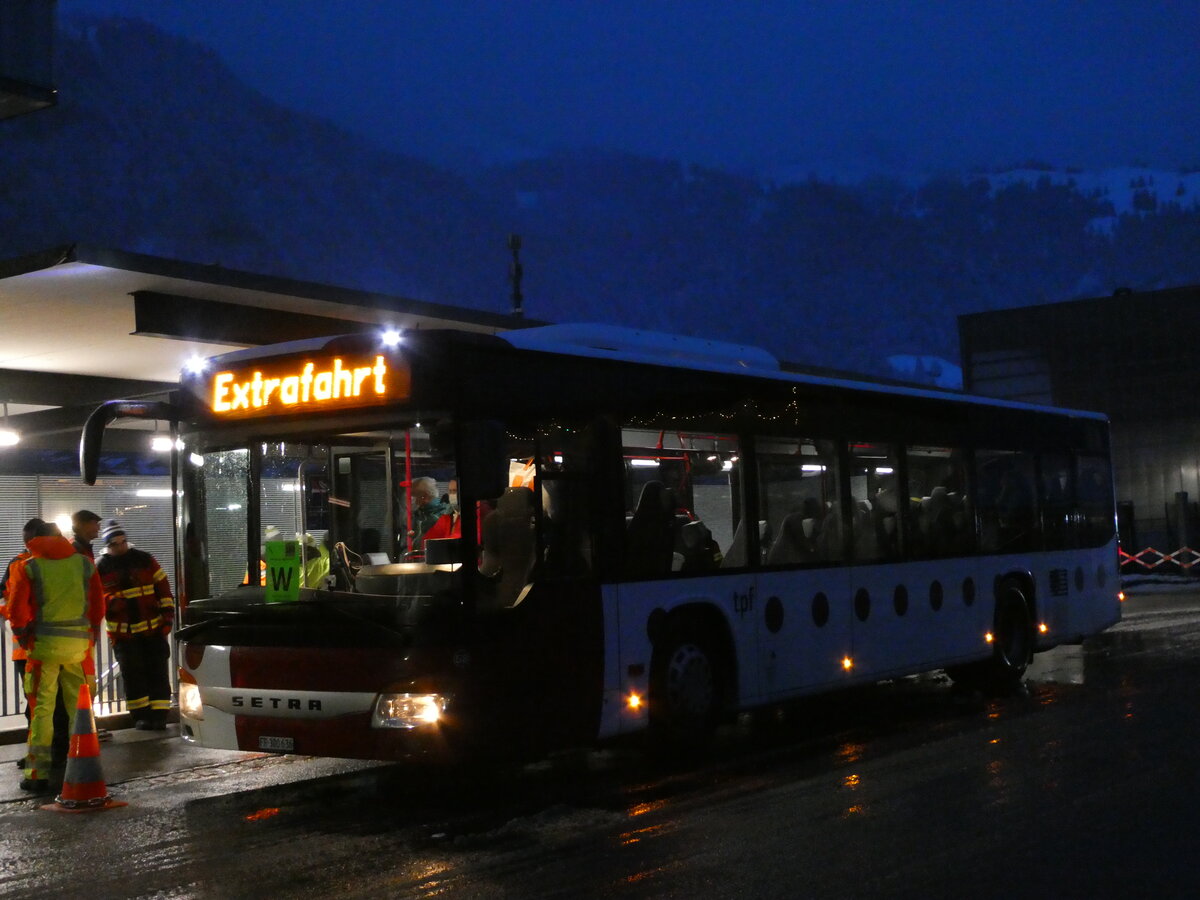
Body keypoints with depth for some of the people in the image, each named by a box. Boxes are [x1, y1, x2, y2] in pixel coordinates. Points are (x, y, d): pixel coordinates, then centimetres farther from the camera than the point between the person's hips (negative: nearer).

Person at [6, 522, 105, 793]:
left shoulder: (27, 567, 0)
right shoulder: (85, 563, 6)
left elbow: (16, 610, -3)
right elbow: (98, 605, 9)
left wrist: (24, 637, 11)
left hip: (44, 644, -2)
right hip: (80, 644, 2)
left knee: (42, 709, 3)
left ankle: (38, 774, 2)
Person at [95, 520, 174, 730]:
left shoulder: (144, 560, 3)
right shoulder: (101, 568, 2)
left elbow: (163, 588, 6)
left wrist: (167, 616, 1)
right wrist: (110, 602, -19)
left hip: (153, 628, 1)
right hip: (122, 633, 0)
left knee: (157, 672, -1)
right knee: (132, 675, 0)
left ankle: (159, 715, 4)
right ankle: (141, 716, 7)